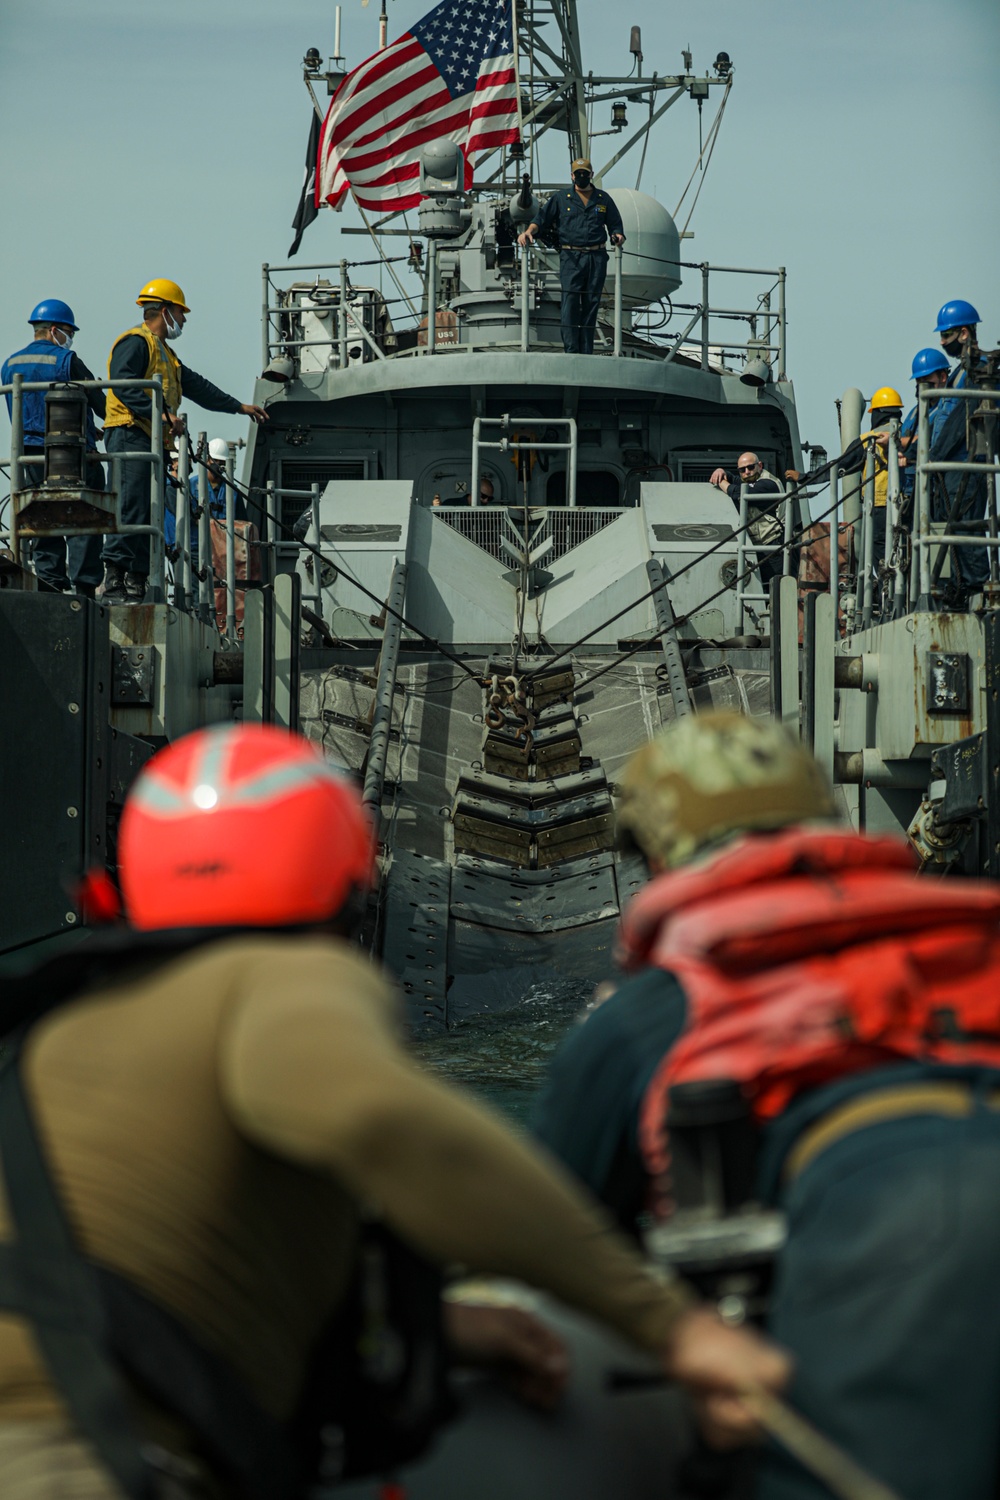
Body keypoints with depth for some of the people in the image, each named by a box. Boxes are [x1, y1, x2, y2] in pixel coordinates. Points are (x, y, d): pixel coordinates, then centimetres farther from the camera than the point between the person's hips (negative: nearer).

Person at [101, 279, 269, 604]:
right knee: (130, 508, -18)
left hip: (153, 442, 10)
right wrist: (161, 413, -26)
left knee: (150, 515, 5)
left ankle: (136, 585, 4)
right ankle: (114, 582, -23)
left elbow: (196, 385, 34)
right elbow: (123, 384, -19)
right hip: (130, 435, -10)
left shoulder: (163, 351, 29)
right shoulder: (135, 342, -4)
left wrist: (239, 406, 35)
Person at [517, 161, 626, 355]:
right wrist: (529, 232, -11)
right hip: (570, 257, -2)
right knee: (570, 301, -14)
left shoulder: (604, 199, 15)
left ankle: (586, 353, 4)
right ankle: (571, 350, -19)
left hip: (597, 258, 2)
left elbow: (615, 225, 18)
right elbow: (541, 219, 8)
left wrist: (618, 236, -5)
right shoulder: (560, 199, 11)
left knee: (591, 304, 2)